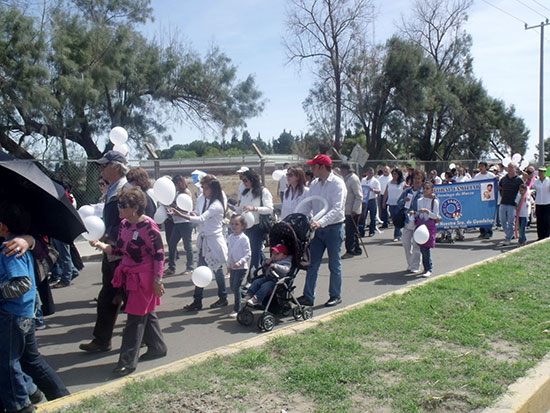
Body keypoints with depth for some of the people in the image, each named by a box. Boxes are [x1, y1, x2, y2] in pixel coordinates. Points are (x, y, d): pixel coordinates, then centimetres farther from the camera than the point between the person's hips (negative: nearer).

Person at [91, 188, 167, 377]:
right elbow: (118, 250, 12)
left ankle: (128, 361, 6)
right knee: (146, 312, 19)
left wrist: (157, 280, -16)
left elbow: (159, 254, -17)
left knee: (135, 318, -2)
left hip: (144, 278, -8)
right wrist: (101, 245, -5)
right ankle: (157, 347, 34)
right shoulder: (124, 225, 5)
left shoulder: (148, 226, -19)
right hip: (129, 276, 8)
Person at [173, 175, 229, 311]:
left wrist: (181, 215, -34)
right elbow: (196, 215, 13)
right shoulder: (201, 199, 3)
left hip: (214, 240, -6)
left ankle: (223, 298, 23)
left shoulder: (217, 205, -19)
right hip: (203, 239, 7)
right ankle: (197, 301, 10)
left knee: (217, 270, 6)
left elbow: (201, 219, -28)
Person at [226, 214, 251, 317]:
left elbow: (248, 254, -15)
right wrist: (228, 264, 12)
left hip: (241, 267, -7)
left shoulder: (244, 238, -14)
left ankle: (237, 309, 2)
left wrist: (240, 262, -25)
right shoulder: (230, 238, 6)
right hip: (233, 267, 7)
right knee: (232, 287, 13)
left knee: (236, 287, -7)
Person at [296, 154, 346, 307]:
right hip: (318, 229, 6)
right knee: (312, 263, 6)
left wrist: (321, 222, -37)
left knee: (334, 265, 7)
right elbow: (306, 206, 8)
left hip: (334, 228, -6)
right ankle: (308, 296, 12)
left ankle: (336, 296, 21)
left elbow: (337, 209, -24)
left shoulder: (337, 184, -14)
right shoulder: (314, 184, 7)